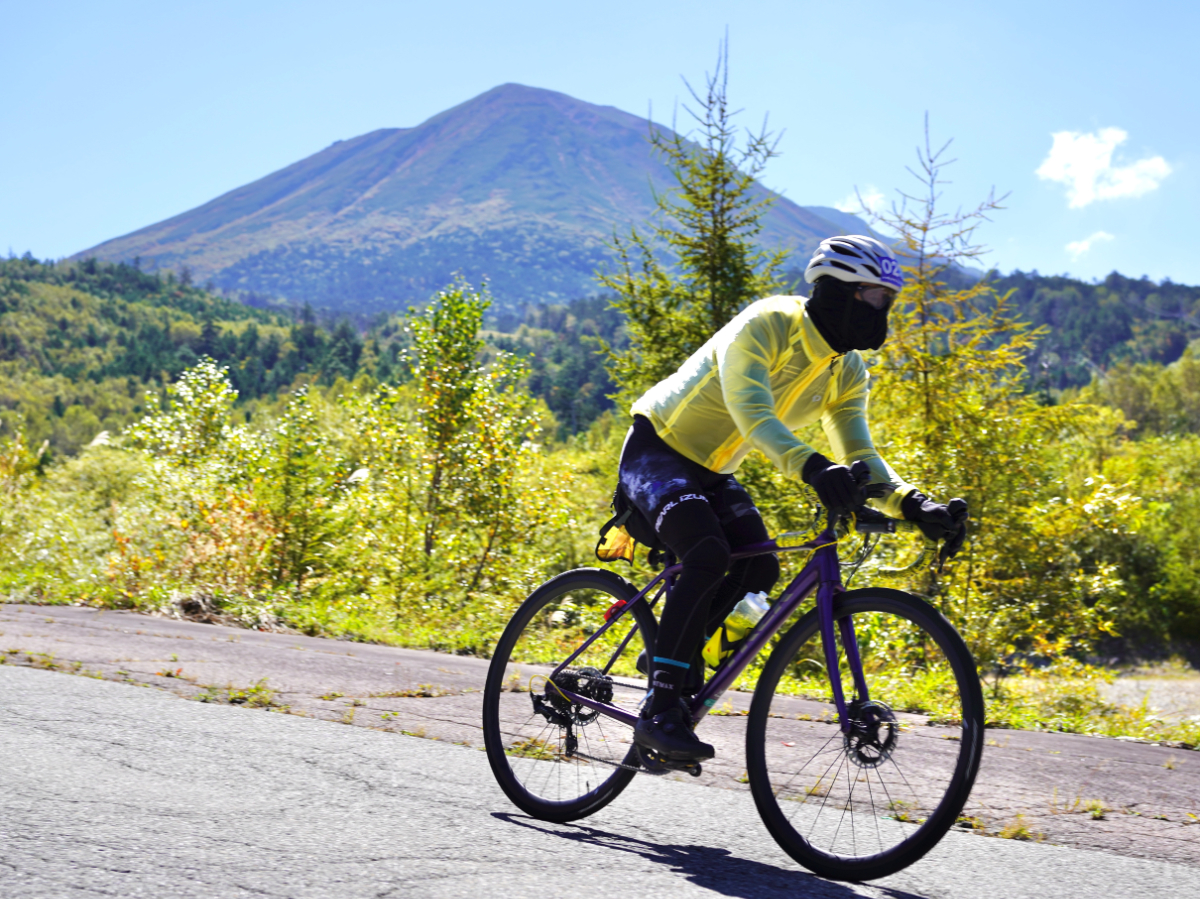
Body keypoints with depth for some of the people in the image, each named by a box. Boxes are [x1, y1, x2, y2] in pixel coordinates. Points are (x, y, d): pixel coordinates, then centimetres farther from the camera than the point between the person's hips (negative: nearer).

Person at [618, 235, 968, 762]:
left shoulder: (848, 374, -1)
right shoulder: (765, 326, -24)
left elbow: (859, 457, -5)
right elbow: (752, 412, -39)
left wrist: (913, 505, -24)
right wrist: (811, 467, -56)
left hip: (711, 473, 8)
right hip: (656, 452, -8)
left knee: (760, 565, -14)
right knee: (708, 555, -29)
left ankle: (670, 659, 5)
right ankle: (659, 711, -24)